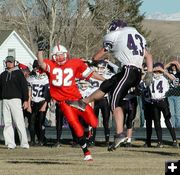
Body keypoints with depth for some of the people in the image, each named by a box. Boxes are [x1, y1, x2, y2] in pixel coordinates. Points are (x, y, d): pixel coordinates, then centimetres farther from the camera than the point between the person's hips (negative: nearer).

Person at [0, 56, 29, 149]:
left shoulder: (18, 73, 4)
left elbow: (24, 87, 0)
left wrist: (26, 100, -8)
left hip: (16, 100, -5)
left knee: (19, 122, -10)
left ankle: (24, 143, -9)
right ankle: (10, 144, 1)